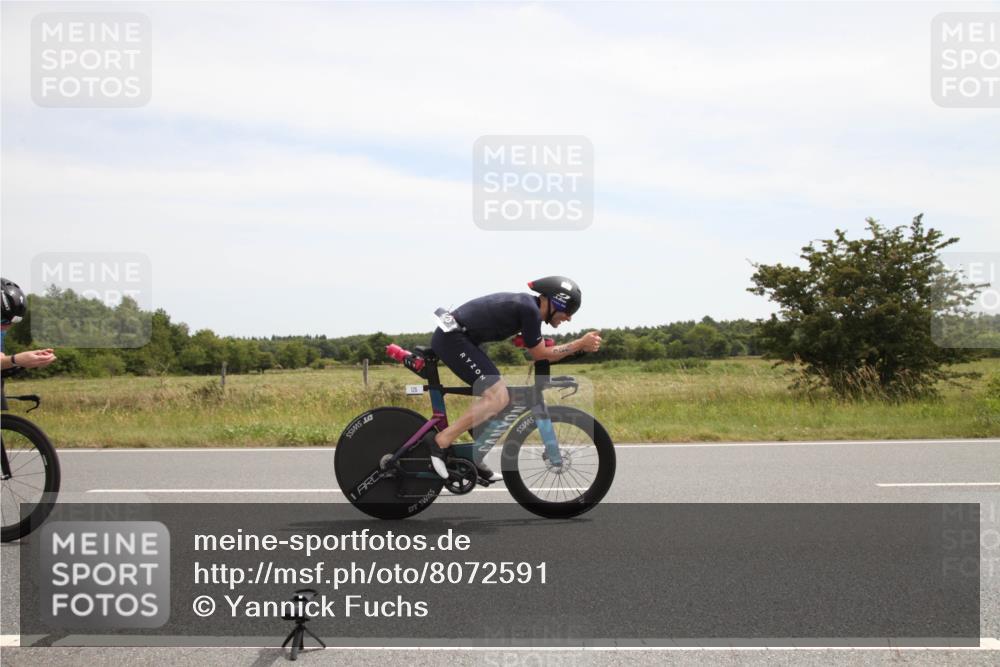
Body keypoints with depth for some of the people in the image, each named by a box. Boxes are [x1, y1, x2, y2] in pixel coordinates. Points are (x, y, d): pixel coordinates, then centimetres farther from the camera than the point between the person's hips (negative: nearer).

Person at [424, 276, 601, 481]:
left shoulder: (527, 303, 12)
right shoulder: (530, 309, -16)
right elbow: (540, 354, -8)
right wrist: (580, 344, -5)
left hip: (452, 337, 10)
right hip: (452, 338, -10)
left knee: (497, 395, 11)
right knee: (498, 397, -16)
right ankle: (439, 441, -13)